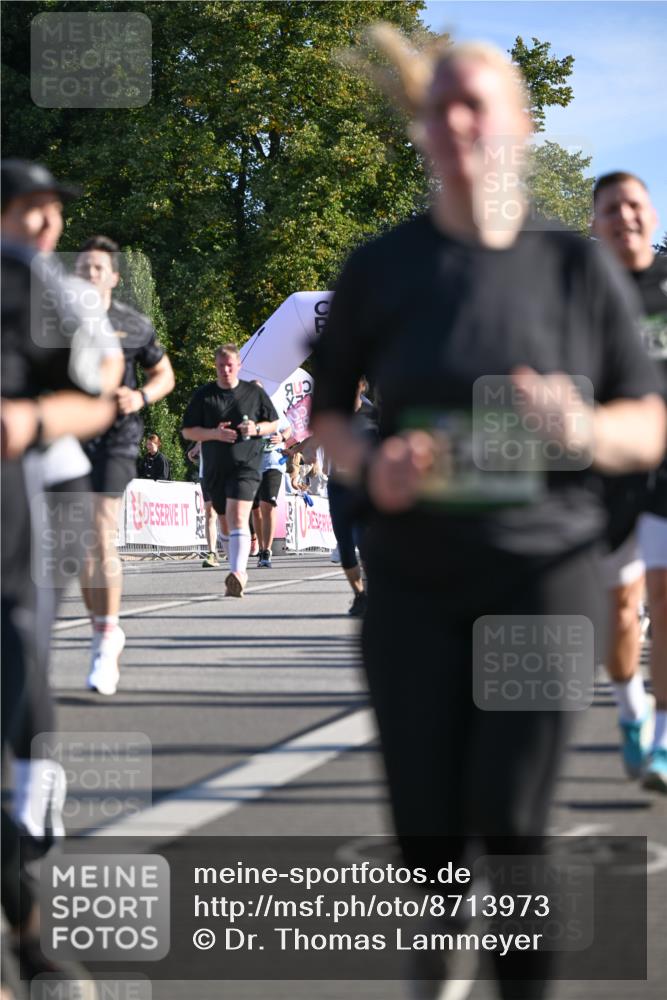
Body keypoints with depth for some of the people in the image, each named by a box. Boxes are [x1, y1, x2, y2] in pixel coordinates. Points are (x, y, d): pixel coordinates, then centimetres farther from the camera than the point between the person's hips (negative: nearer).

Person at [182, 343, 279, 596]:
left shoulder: (255, 393, 5)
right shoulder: (203, 395, 5)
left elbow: (274, 424, 14)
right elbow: (187, 431, 5)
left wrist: (257, 429, -8)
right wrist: (215, 434, -12)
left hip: (246, 465, -3)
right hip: (214, 469, 3)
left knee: (238, 518, -21)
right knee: (225, 523, 13)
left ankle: (237, 573, -33)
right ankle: (239, 574, 28)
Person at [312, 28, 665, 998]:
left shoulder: (578, 266, -3)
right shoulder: (381, 268, -1)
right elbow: (326, 413, 10)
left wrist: (585, 430, -21)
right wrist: (370, 465, -13)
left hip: (545, 572, -1)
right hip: (414, 579, 2)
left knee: (509, 825, -9)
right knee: (427, 825, 2)